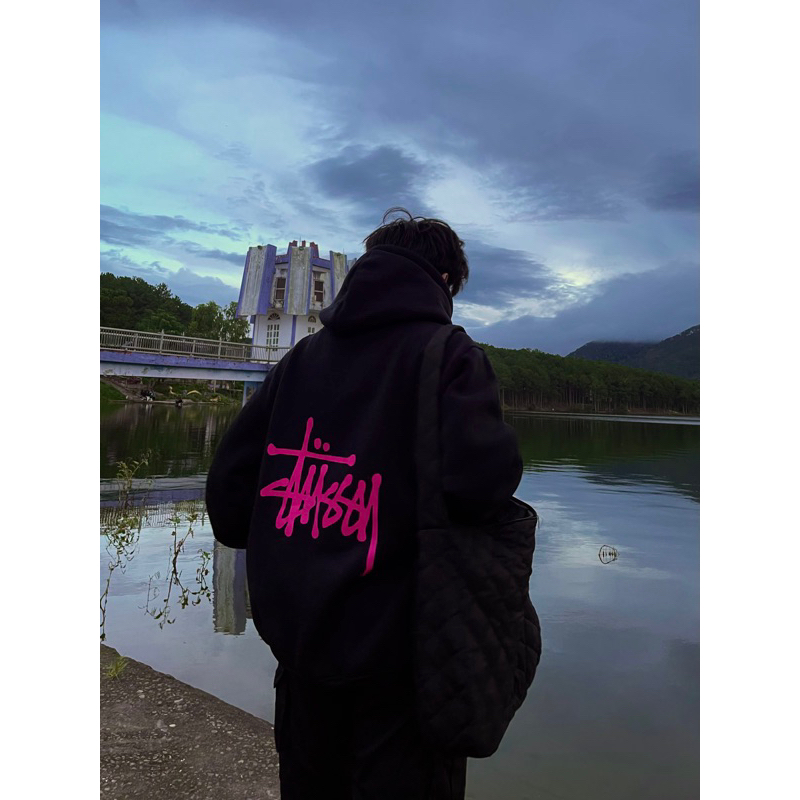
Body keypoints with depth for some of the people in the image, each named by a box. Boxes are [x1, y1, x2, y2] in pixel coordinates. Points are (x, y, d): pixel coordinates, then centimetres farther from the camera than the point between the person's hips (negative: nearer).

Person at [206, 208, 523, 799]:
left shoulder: (302, 358, 4)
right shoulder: (447, 353, -10)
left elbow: (229, 491, 3)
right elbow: (478, 480, -26)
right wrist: (504, 452, -4)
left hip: (294, 636, 5)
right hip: (400, 650, -4)